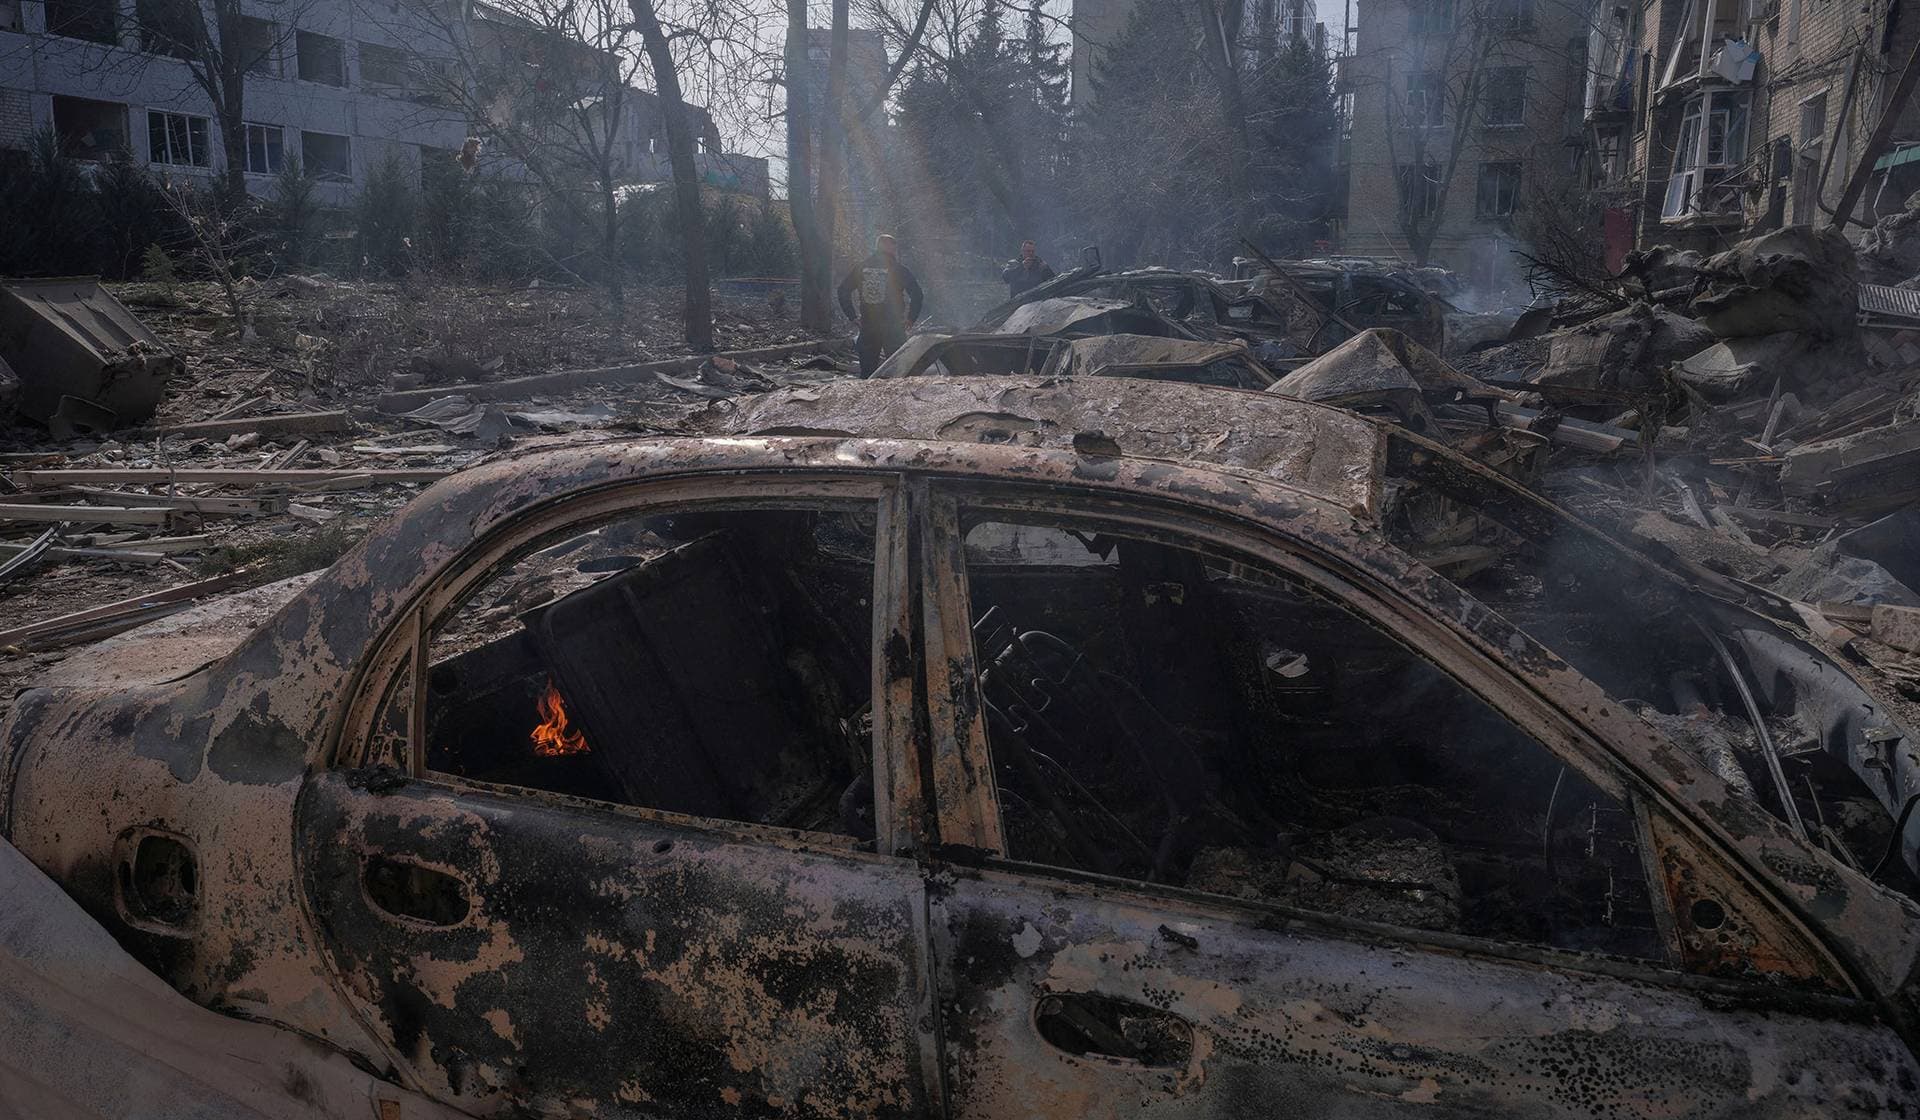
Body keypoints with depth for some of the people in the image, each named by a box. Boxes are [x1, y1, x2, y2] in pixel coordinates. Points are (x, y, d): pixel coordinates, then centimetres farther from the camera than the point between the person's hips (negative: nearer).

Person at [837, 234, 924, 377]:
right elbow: (916, 294, -12)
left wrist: (853, 316, 11)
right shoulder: (899, 270, -5)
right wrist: (911, 318, -3)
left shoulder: (860, 268, 6)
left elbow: (843, 291, 9)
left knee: (866, 370, 10)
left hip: (867, 327, 4)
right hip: (893, 327, -3)